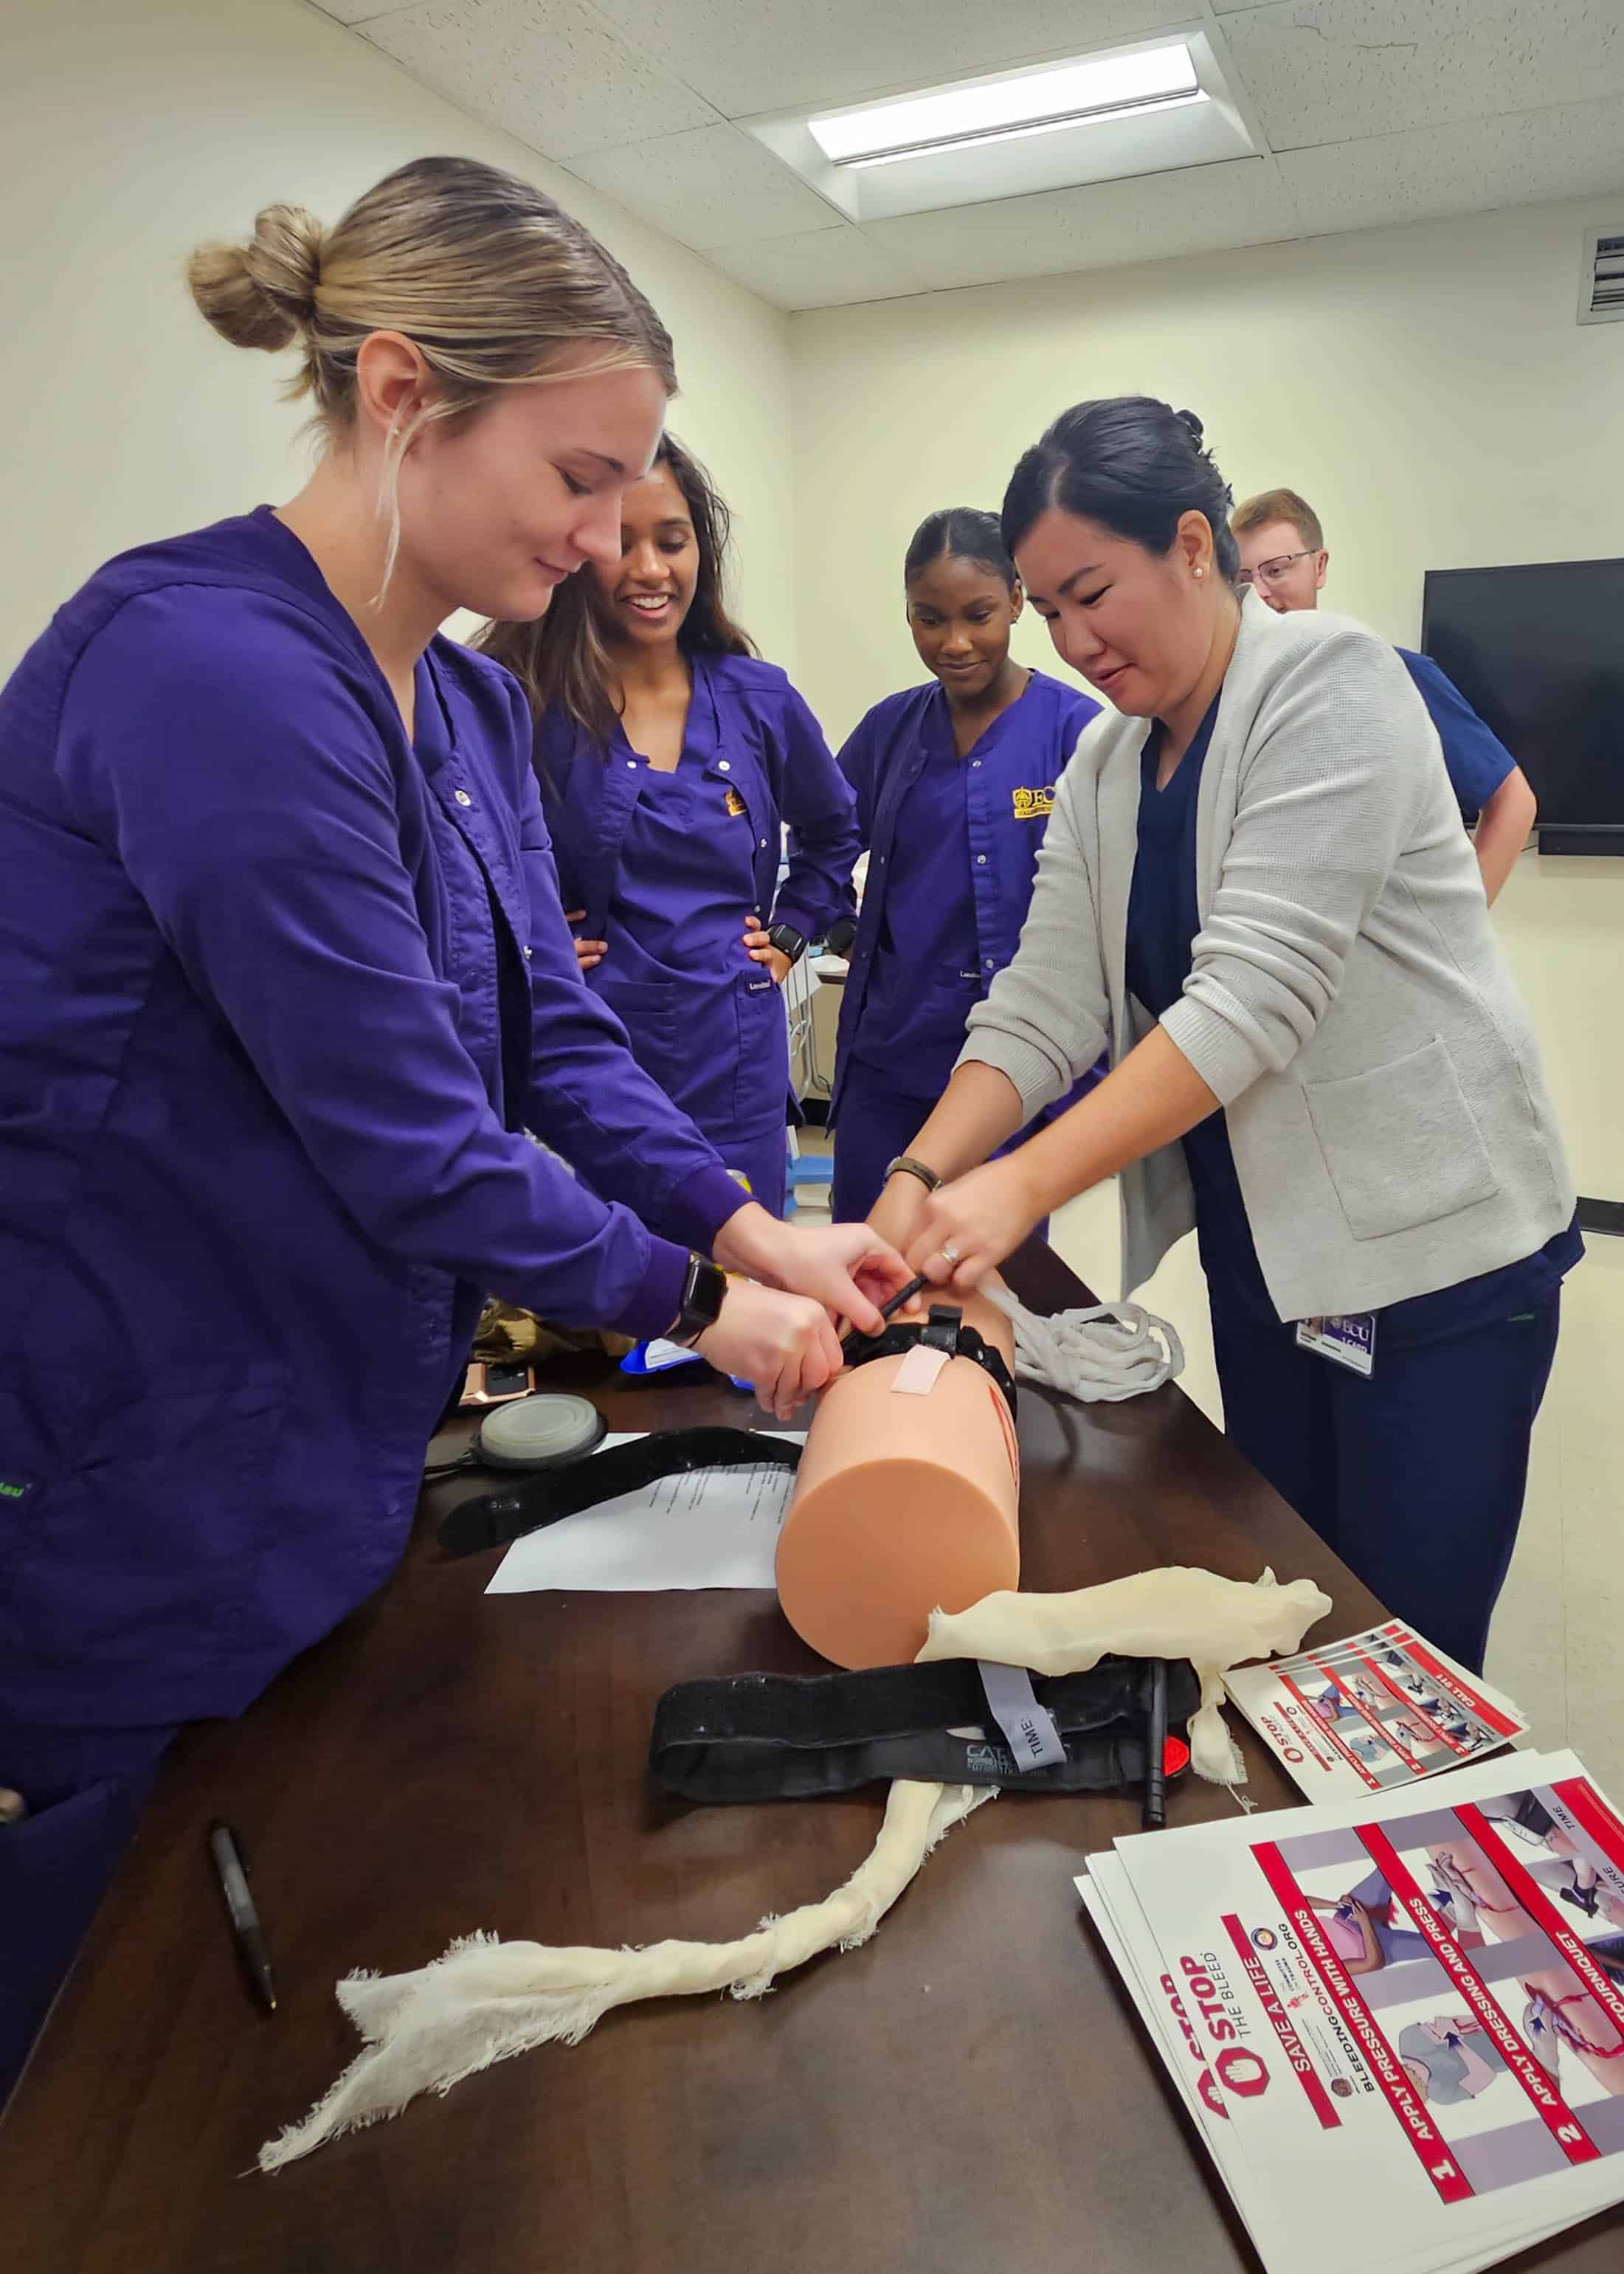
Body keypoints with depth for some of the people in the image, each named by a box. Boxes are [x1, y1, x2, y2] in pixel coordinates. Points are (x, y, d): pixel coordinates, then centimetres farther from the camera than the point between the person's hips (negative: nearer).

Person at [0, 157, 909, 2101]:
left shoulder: (473, 706, 5)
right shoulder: (208, 666, -25)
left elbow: (553, 1031, 6)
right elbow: (404, 1132, -25)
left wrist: (750, 1228, -6)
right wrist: (697, 1305, -12)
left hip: (340, 1432, 9)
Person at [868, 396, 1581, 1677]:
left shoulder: (1328, 683, -13)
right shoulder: (1101, 772, 8)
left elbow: (1255, 996, -24)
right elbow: (1043, 1005, -2)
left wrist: (1026, 1185, -30)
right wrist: (922, 1179, -17)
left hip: (1429, 1241, -6)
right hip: (1259, 1246, 7)